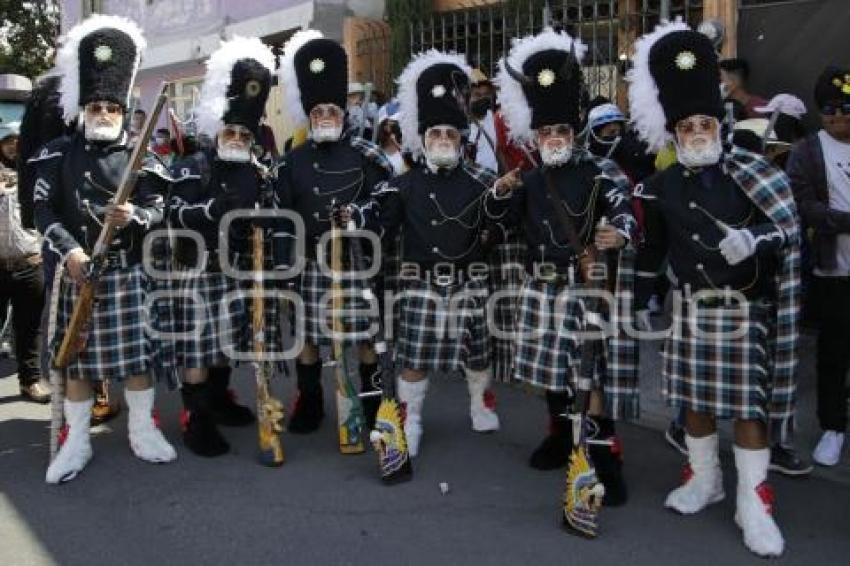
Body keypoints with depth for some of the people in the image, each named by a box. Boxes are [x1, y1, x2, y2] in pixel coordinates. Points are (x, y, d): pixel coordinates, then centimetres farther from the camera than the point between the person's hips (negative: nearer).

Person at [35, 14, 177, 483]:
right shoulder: (58, 154, 4)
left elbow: (158, 209, -1)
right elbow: (43, 209, -2)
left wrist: (134, 216, -24)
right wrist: (69, 251, -17)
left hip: (129, 272, 0)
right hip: (78, 270, 1)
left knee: (138, 352, 4)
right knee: (76, 357, 8)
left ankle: (142, 431, 19)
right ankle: (76, 441, 19)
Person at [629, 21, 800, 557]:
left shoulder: (752, 173, -5)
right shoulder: (662, 186, 1)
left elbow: (789, 230, -5)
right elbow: (653, 246, 9)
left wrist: (754, 240, -25)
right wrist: (640, 297, 10)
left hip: (745, 309, -2)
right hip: (692, 309, 3)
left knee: (750, 403, 1)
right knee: (696, 400, 13)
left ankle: (755, 503, 12)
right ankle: (704, 479, 33)